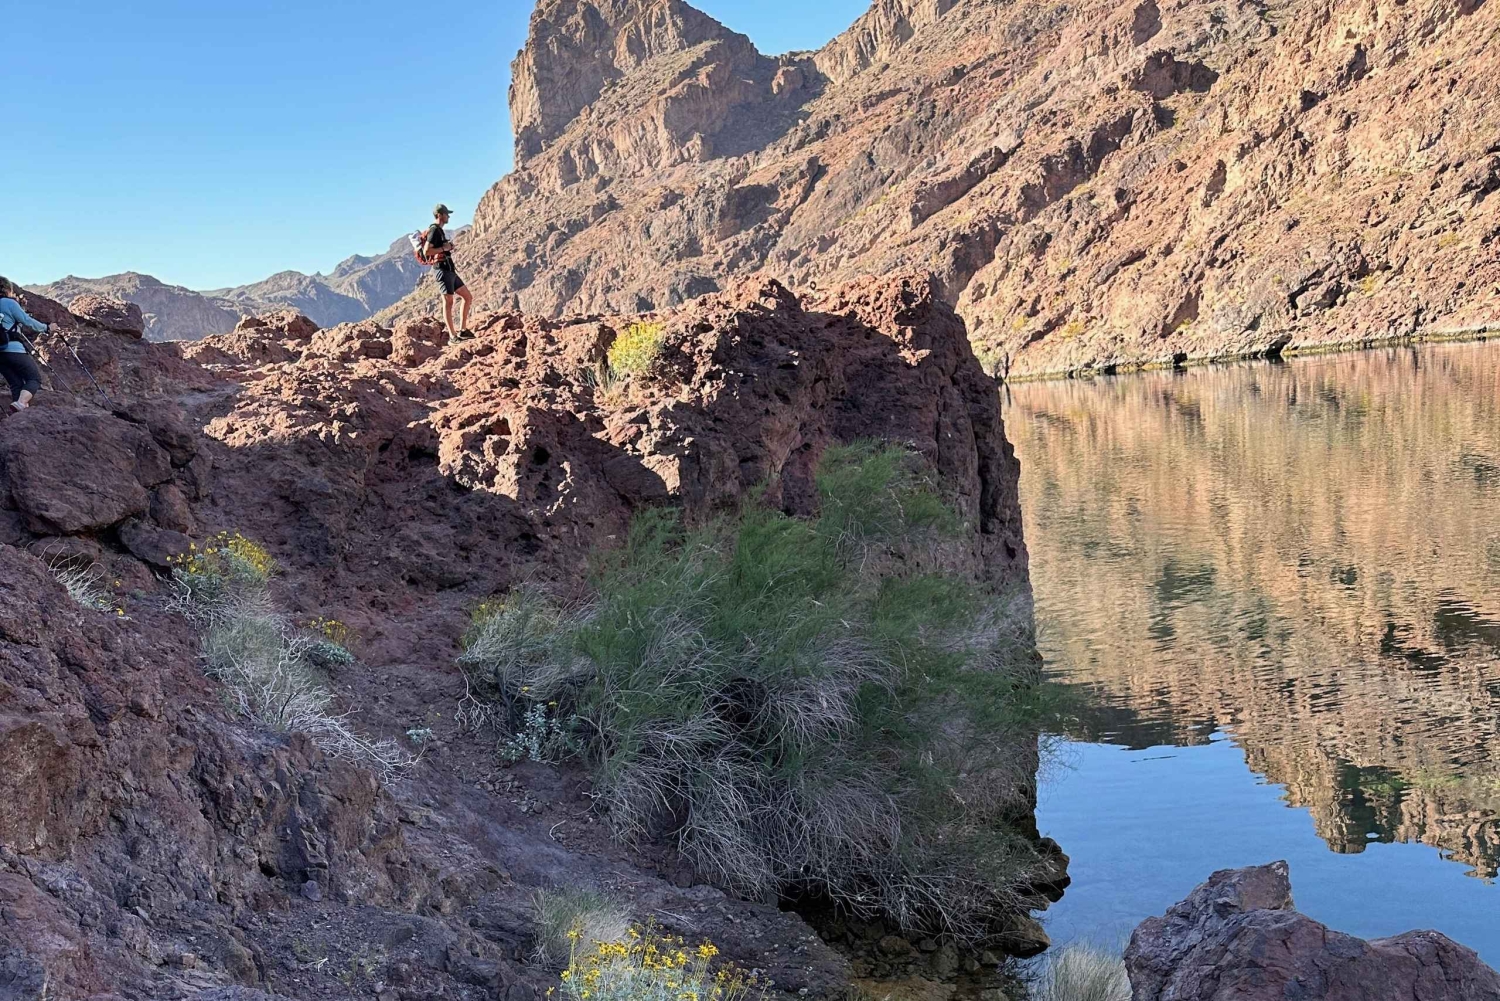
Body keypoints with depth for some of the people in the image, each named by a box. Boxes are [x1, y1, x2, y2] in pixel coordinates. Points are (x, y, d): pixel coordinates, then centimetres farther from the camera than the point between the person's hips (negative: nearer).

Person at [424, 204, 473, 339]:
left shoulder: (440, 231, 20)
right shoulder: (434, 230, -10)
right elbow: (427, 251, -21)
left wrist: (452, 264, 13)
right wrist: (444, 248, -13)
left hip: (449, 271, 10)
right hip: (442, 270, -10)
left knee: (468, 297, 10)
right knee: (448, 302, -9)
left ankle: (462, 330, 12)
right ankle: (453, 336, -7)